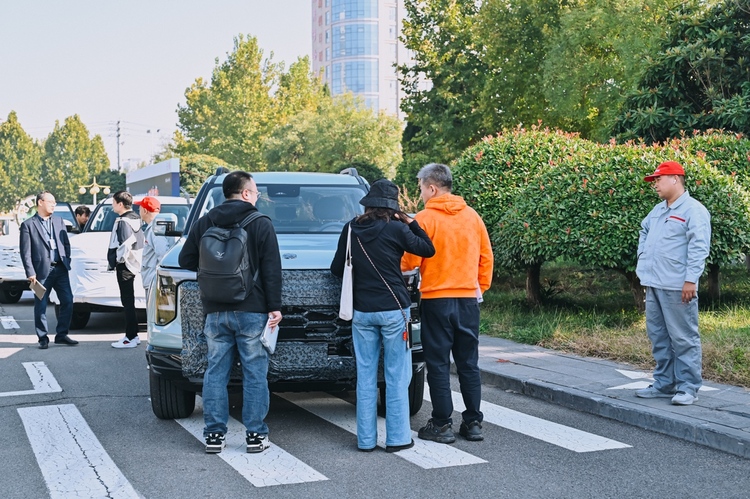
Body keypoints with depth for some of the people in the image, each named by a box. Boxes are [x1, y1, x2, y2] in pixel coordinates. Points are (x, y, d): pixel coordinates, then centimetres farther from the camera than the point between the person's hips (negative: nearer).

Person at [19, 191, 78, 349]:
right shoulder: (28, 225, -2)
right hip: (42, 271, -5)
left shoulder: (59, 221, 13)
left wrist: (66, 260, 3)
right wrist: (30, 273, -12)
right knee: (41, 306, 2)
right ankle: (43, 338, 11)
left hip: (60, 269, 5)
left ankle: (61, 335, 14)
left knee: (67, 301, 4)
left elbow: (66, 243, 16)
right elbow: (25, 252, -6)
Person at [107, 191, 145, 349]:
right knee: (129, 301, 16)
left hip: (124, 266, -10)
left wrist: (120, 259, -10)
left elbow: (125, 244, -25)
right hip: (132, 264, 10)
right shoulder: (135, 219, 13)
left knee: (127, 302, -7)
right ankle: (132, 335, 23)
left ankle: (131, 338, -4)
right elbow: (140, 240, 16)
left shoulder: (123, 222, -16)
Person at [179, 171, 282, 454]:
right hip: (251, 312, -3)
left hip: (215, 312, 3)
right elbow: (271, 270, -7)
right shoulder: (261, 225, -3)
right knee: (254, 373, 3)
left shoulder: (204, 223, 7)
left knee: (216, 372, 9)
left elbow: (186, 260, 11)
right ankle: (255, 435, 5)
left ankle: (214, 434, 11)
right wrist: (274, 306, -4)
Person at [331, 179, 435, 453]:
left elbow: (337, 268, 10)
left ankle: (366, 439, 11)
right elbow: (428, 250, 1)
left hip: (362, 312, 4)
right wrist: (412, 223, 4)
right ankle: (397, 438, 7)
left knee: (365, 377, 8)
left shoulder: (351, 229, 3)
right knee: (397, 377, 4)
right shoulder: (396, 230, -9)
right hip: (393, 310, -3)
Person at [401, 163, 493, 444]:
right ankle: (473, 423, 15)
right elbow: (486, 257, 9)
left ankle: (442, 425, 6)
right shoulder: (472, 216, 6)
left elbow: (410, 262, -9)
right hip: (469, 299, 5)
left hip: (437, 300, -5)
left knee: (438, 365, 3)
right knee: (468, 363, 12)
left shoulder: (425, 218, -9)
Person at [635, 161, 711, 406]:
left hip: (676, 287, -9)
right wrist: (643, 257, 22)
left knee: (683, 338, -3)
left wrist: (691, 279, -21)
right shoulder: (658, 210, 17)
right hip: (653, 285, 9)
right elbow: (644, 231, 36)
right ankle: (664, 383, 21)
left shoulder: (693, 210, -9)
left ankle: (688, 388, 3)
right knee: (658, 337, 12)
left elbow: (698, 247, -16)